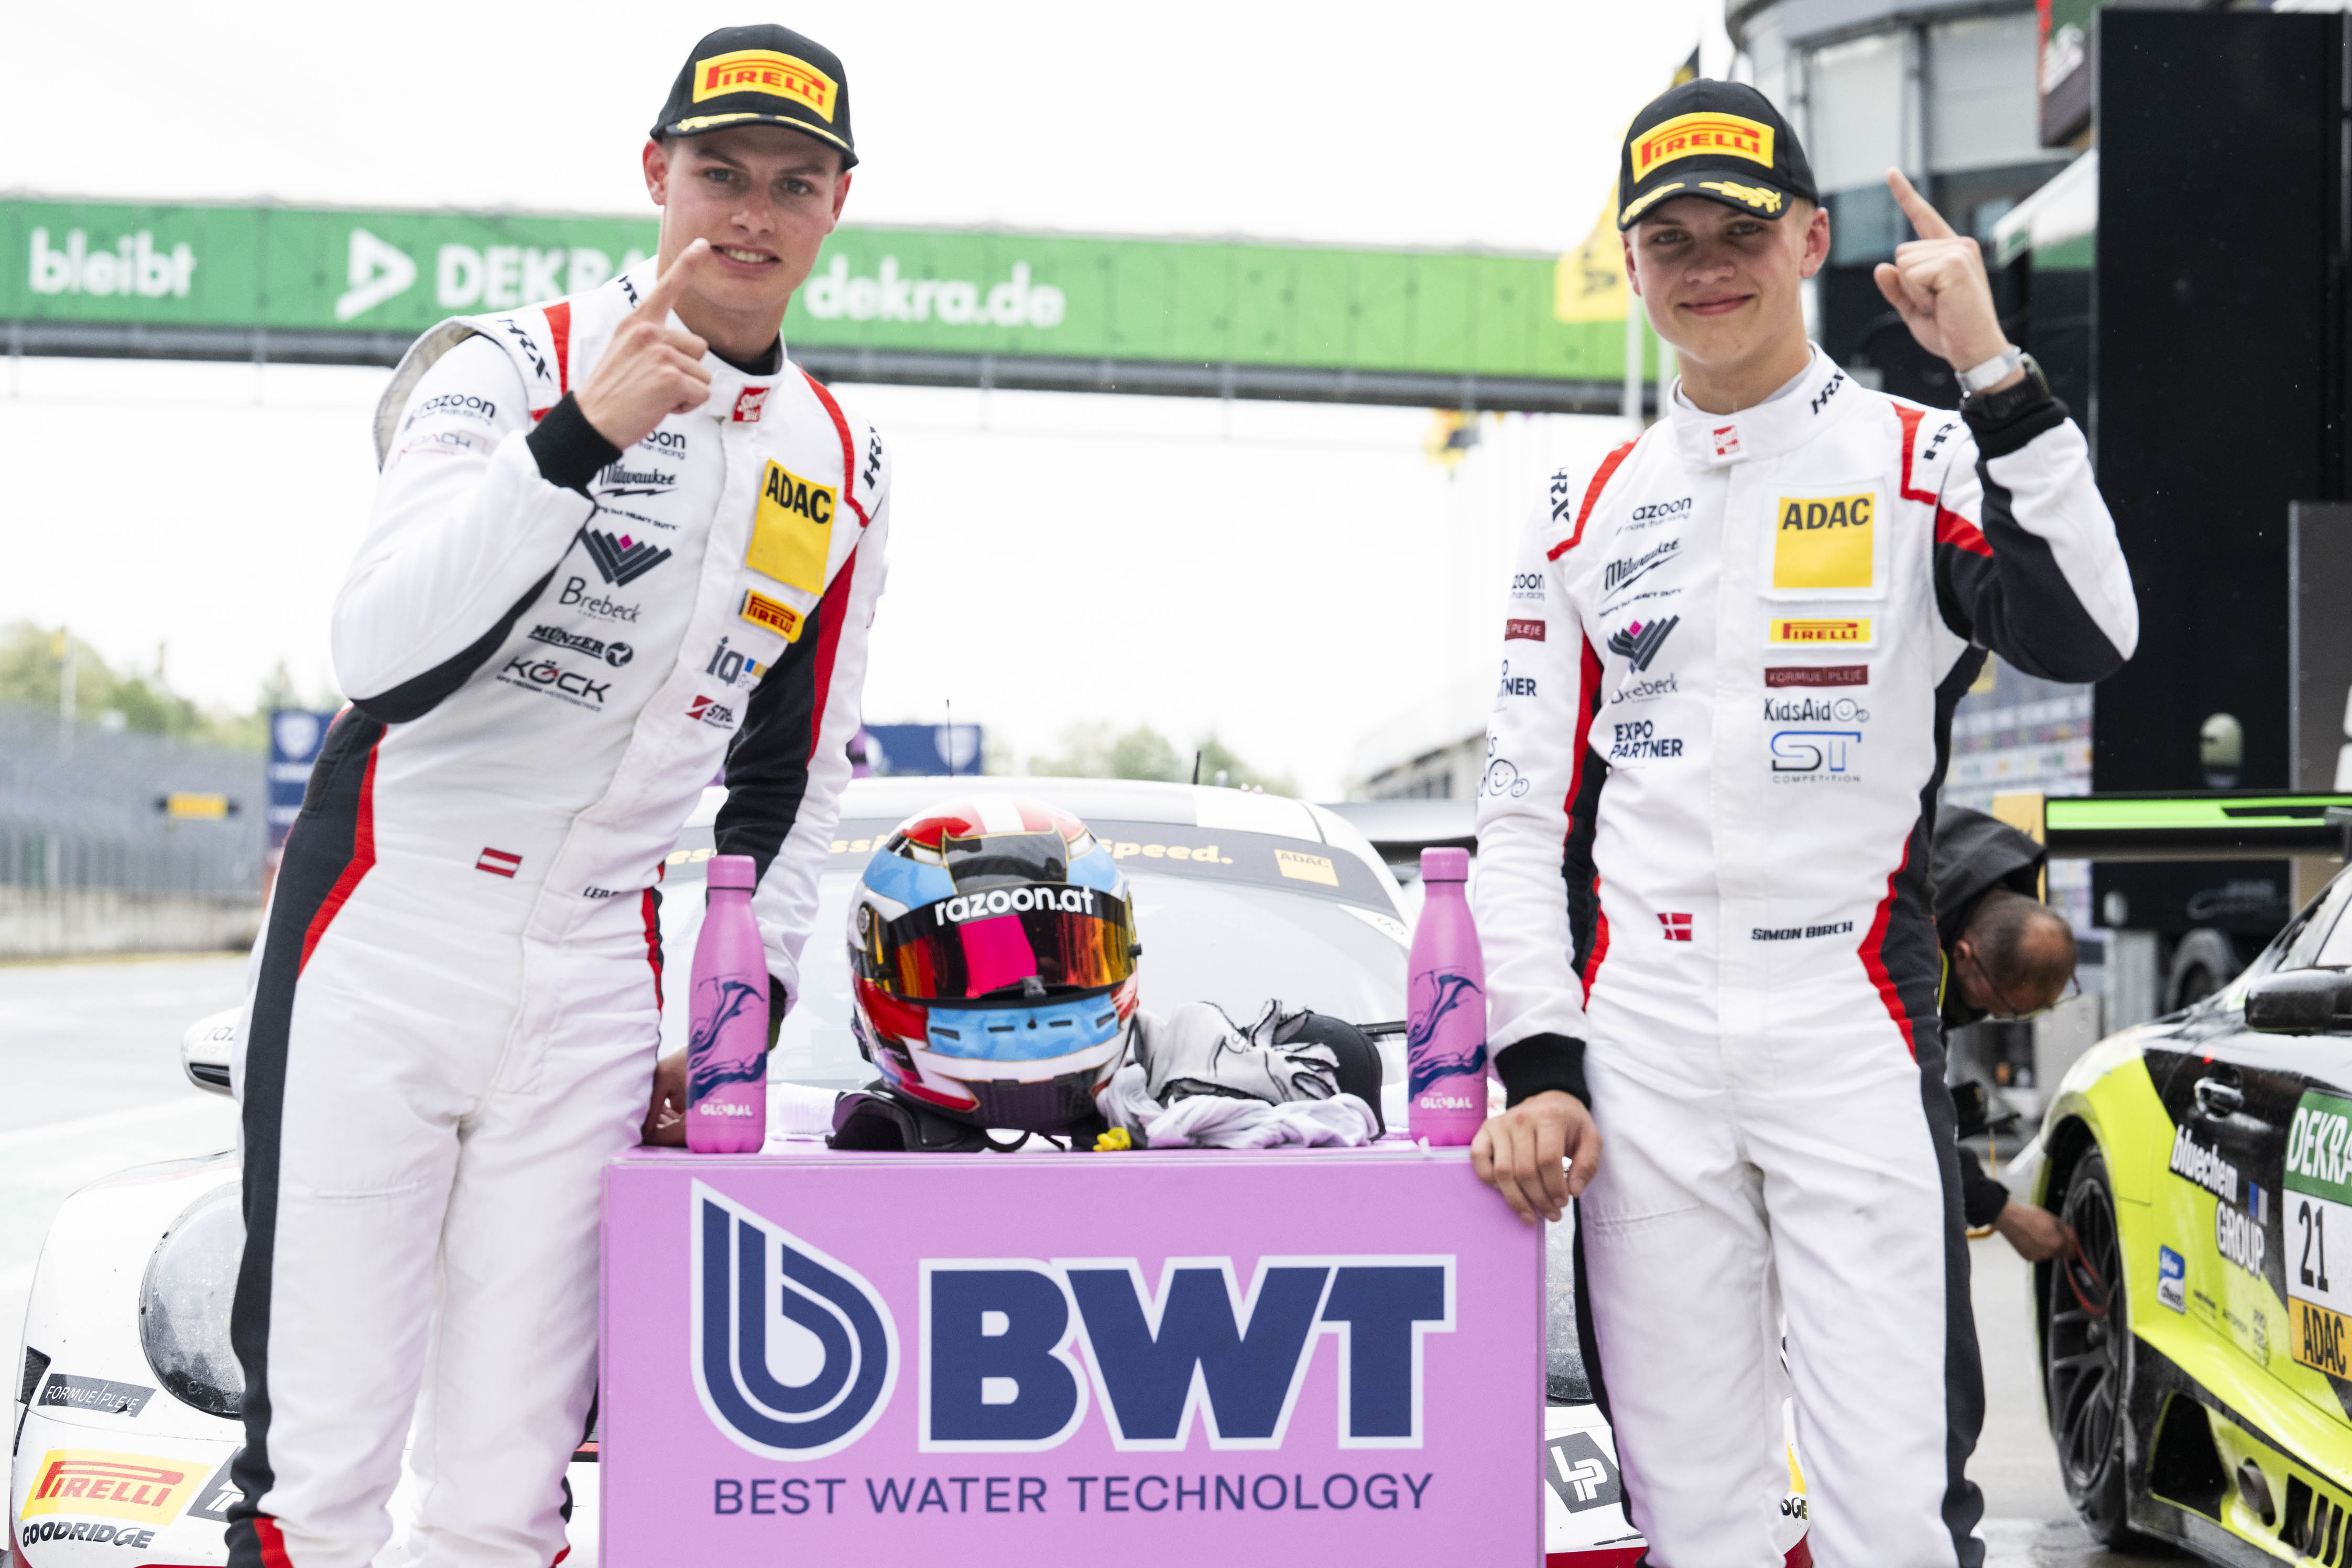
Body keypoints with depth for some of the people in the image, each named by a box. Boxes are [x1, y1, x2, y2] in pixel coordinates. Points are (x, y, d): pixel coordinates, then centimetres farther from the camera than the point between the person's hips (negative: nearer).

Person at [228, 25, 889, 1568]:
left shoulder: (842, 469, 11)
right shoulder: (510, 365, -5)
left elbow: (795, 774, 19)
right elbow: (377, 643, -21)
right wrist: (580, 438, -31)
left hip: (597, 976, 4)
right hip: (386, 938, -4)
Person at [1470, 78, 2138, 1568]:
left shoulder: (1920, 459, 4)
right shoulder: (1591, 508, 13)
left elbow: (2084, 637, -16)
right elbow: (1531, 813, 11)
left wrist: (1995, 369, -20)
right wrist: (1539, 1066, 1)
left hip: (1851, 1028, -3)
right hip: (1639, 1042, 3)